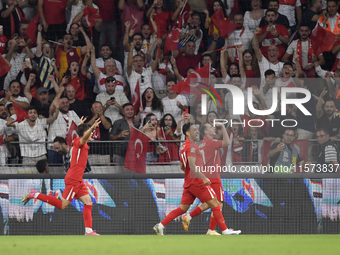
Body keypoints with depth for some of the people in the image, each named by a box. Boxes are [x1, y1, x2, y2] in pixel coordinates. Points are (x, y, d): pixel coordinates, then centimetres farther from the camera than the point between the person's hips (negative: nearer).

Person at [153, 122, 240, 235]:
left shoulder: (184, 146, 17)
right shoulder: (191, 146, -14)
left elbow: (182, 167, 26)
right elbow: (192, 166, -25)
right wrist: (204, 178, -28)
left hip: (188, 183, 9)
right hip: (197, 182, -9)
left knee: (183, 208, 11)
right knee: (215, 204, -4)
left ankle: (160, 225, 6)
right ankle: (225, 230, -4)